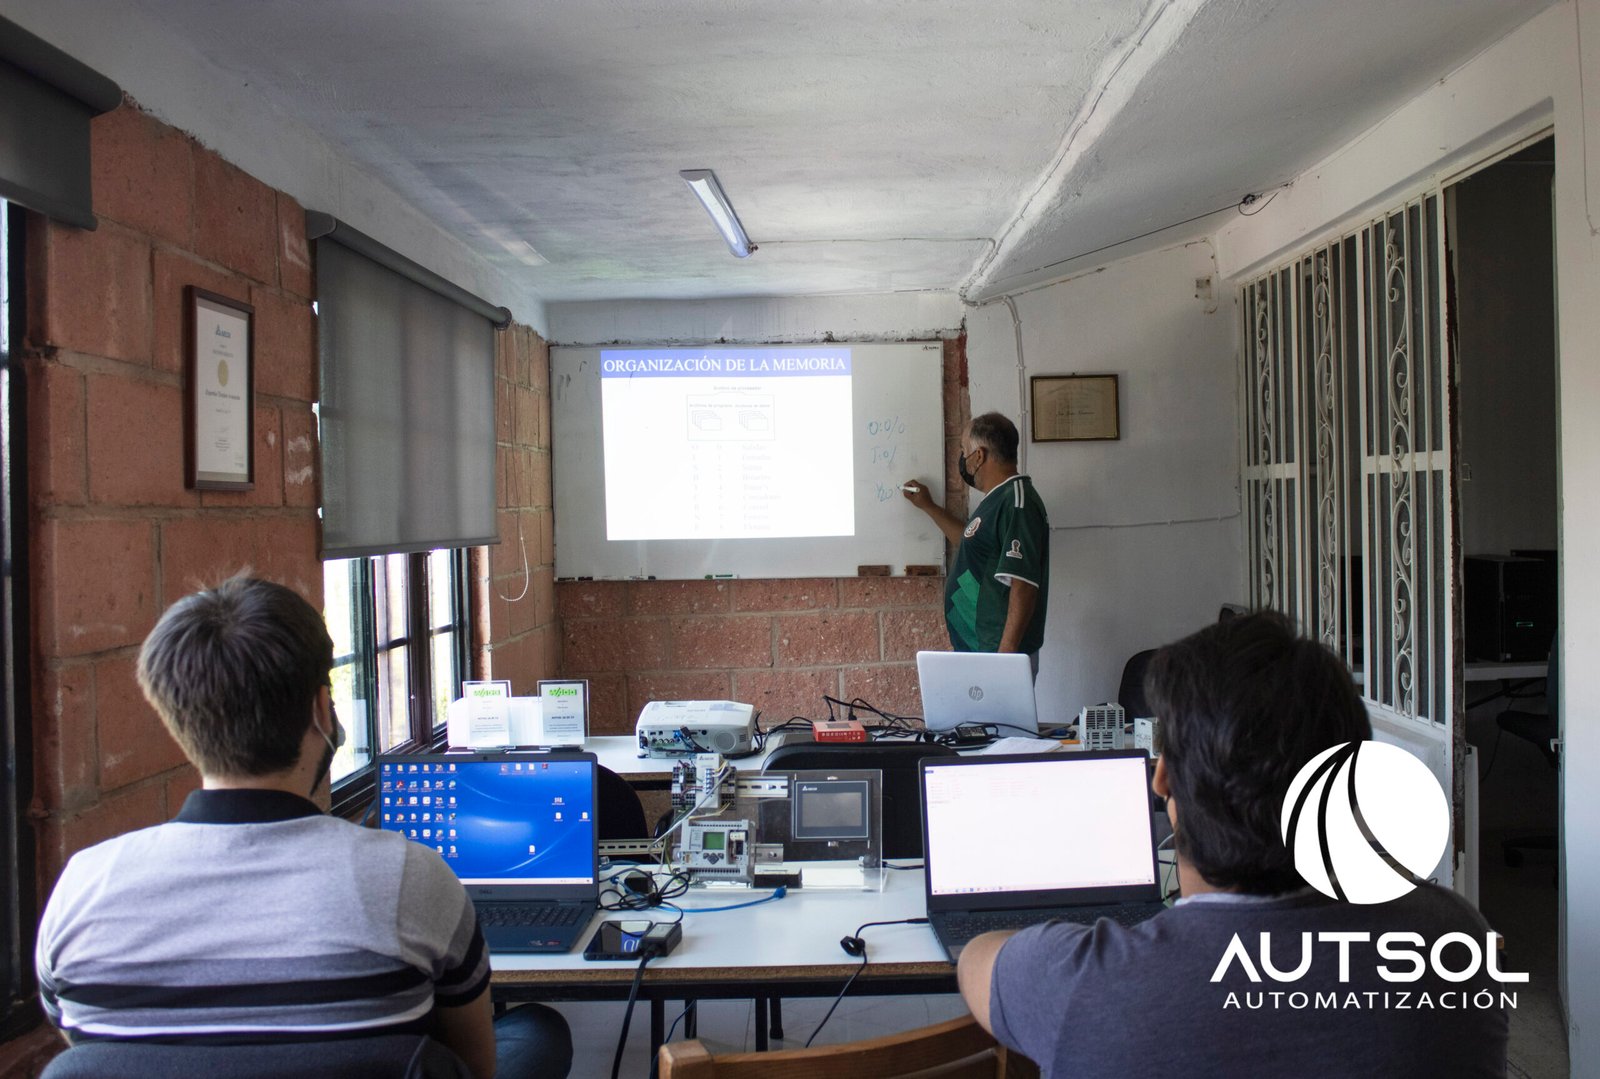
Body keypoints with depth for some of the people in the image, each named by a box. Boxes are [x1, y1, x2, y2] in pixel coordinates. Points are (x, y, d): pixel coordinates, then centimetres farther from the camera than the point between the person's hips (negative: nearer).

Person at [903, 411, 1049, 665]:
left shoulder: (1017, 504, -18)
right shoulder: (998, 500, 14)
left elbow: (1023, 587, -25)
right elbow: (971, 541, 34)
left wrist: (1005, 657, -28)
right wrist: (929, 506, 34)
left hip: (999, 654, -10)